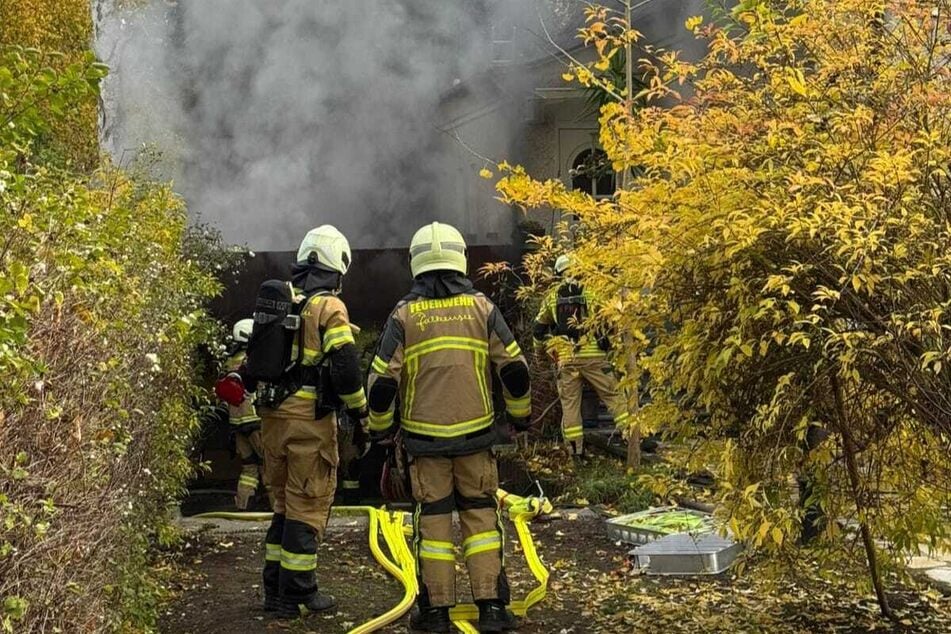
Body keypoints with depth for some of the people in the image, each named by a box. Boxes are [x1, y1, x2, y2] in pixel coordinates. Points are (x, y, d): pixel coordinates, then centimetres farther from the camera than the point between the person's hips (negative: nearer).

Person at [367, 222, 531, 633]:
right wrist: (521, 414, 16)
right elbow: (514, 368, 0)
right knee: (481, 516, 8)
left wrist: (379, 428, 13)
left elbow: (382, 381, -3)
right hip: (475, 434, 1)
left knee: (433, 519, 7)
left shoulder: (404, 315, -2)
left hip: (424, 438, 0)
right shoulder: (481, 308, 0)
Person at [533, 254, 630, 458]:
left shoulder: (552, 296, 11)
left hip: (565, 359, 2)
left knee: (569, 403, 8)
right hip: (592, 355, -2)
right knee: (613, 395, 3)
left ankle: (575, 449, 7)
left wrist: (539, 349, 33)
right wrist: (608, 343, 16)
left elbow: (540, 327, 18)